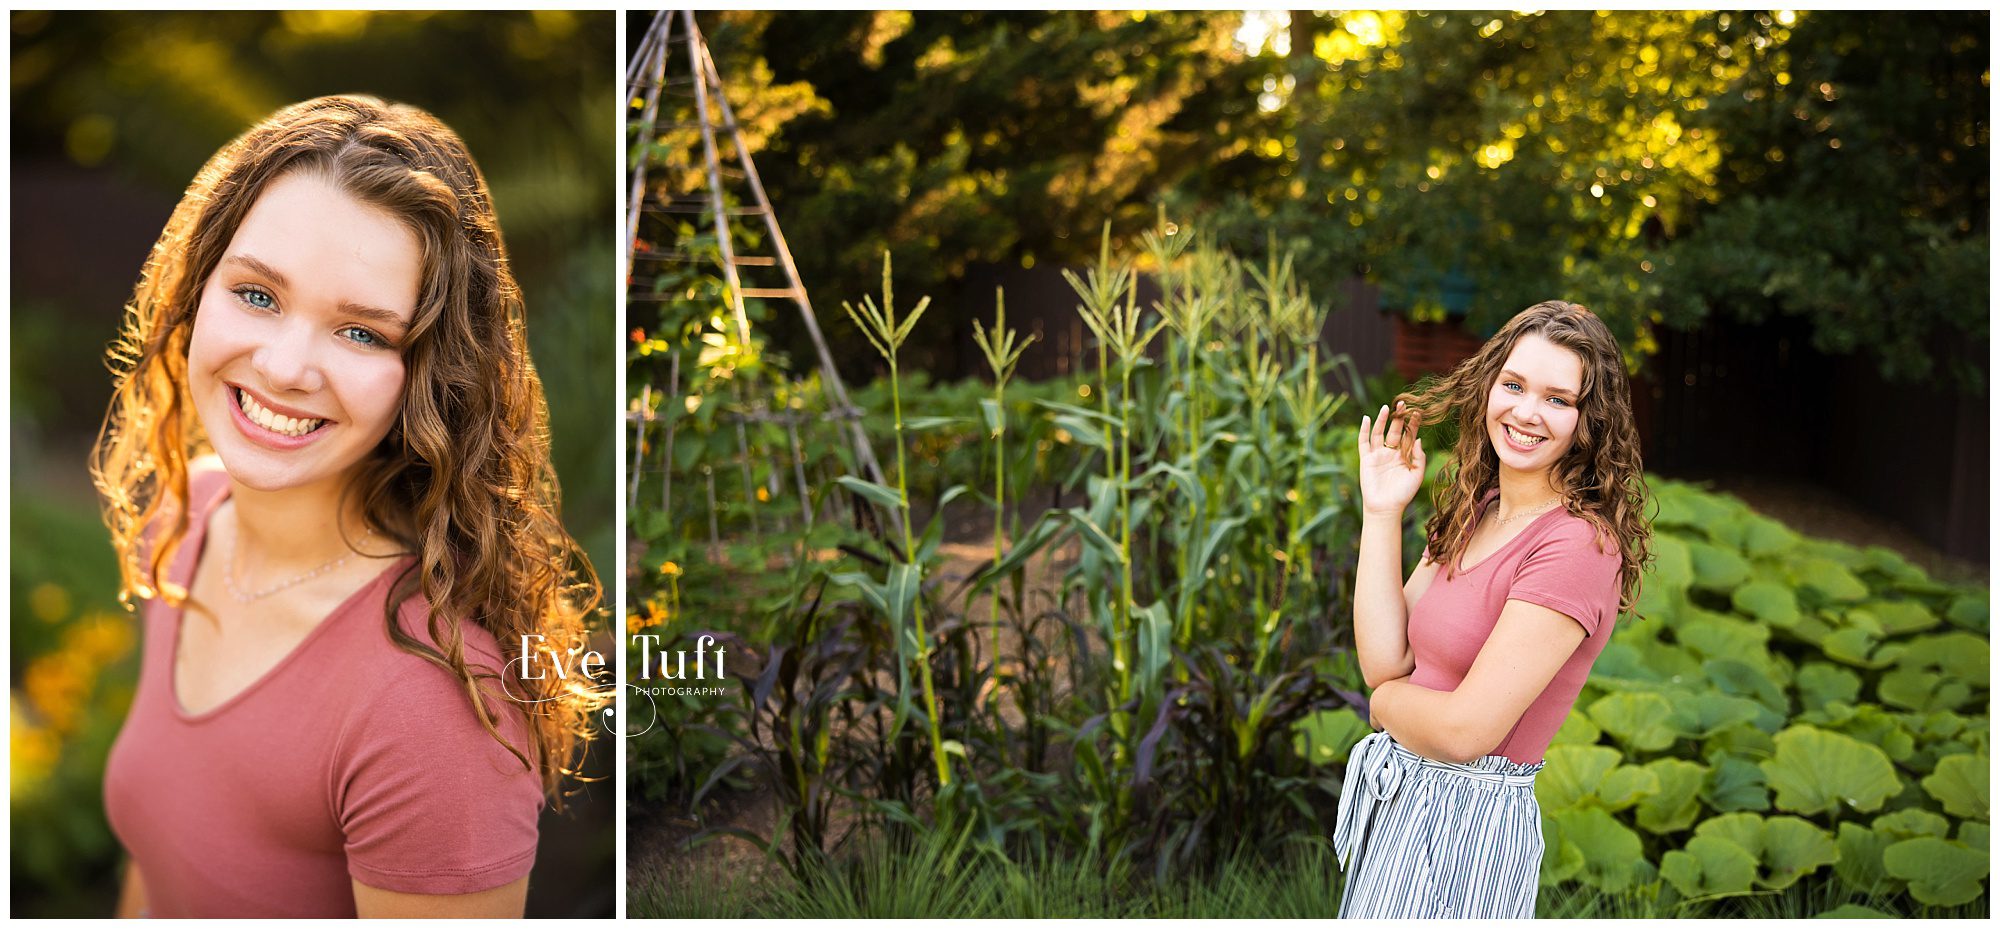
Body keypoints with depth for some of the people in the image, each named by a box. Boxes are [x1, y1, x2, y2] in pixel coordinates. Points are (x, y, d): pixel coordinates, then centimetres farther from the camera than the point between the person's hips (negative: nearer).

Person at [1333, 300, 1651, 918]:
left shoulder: (1577, 543, -21)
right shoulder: (1472, 511, 6)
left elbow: (1466, 731, -24)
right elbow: (1384, 662, -3)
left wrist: (1385, 701, -4)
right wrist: (1381, 514, -5)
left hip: (1468, 820, -8)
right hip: (1397, 800, 8)